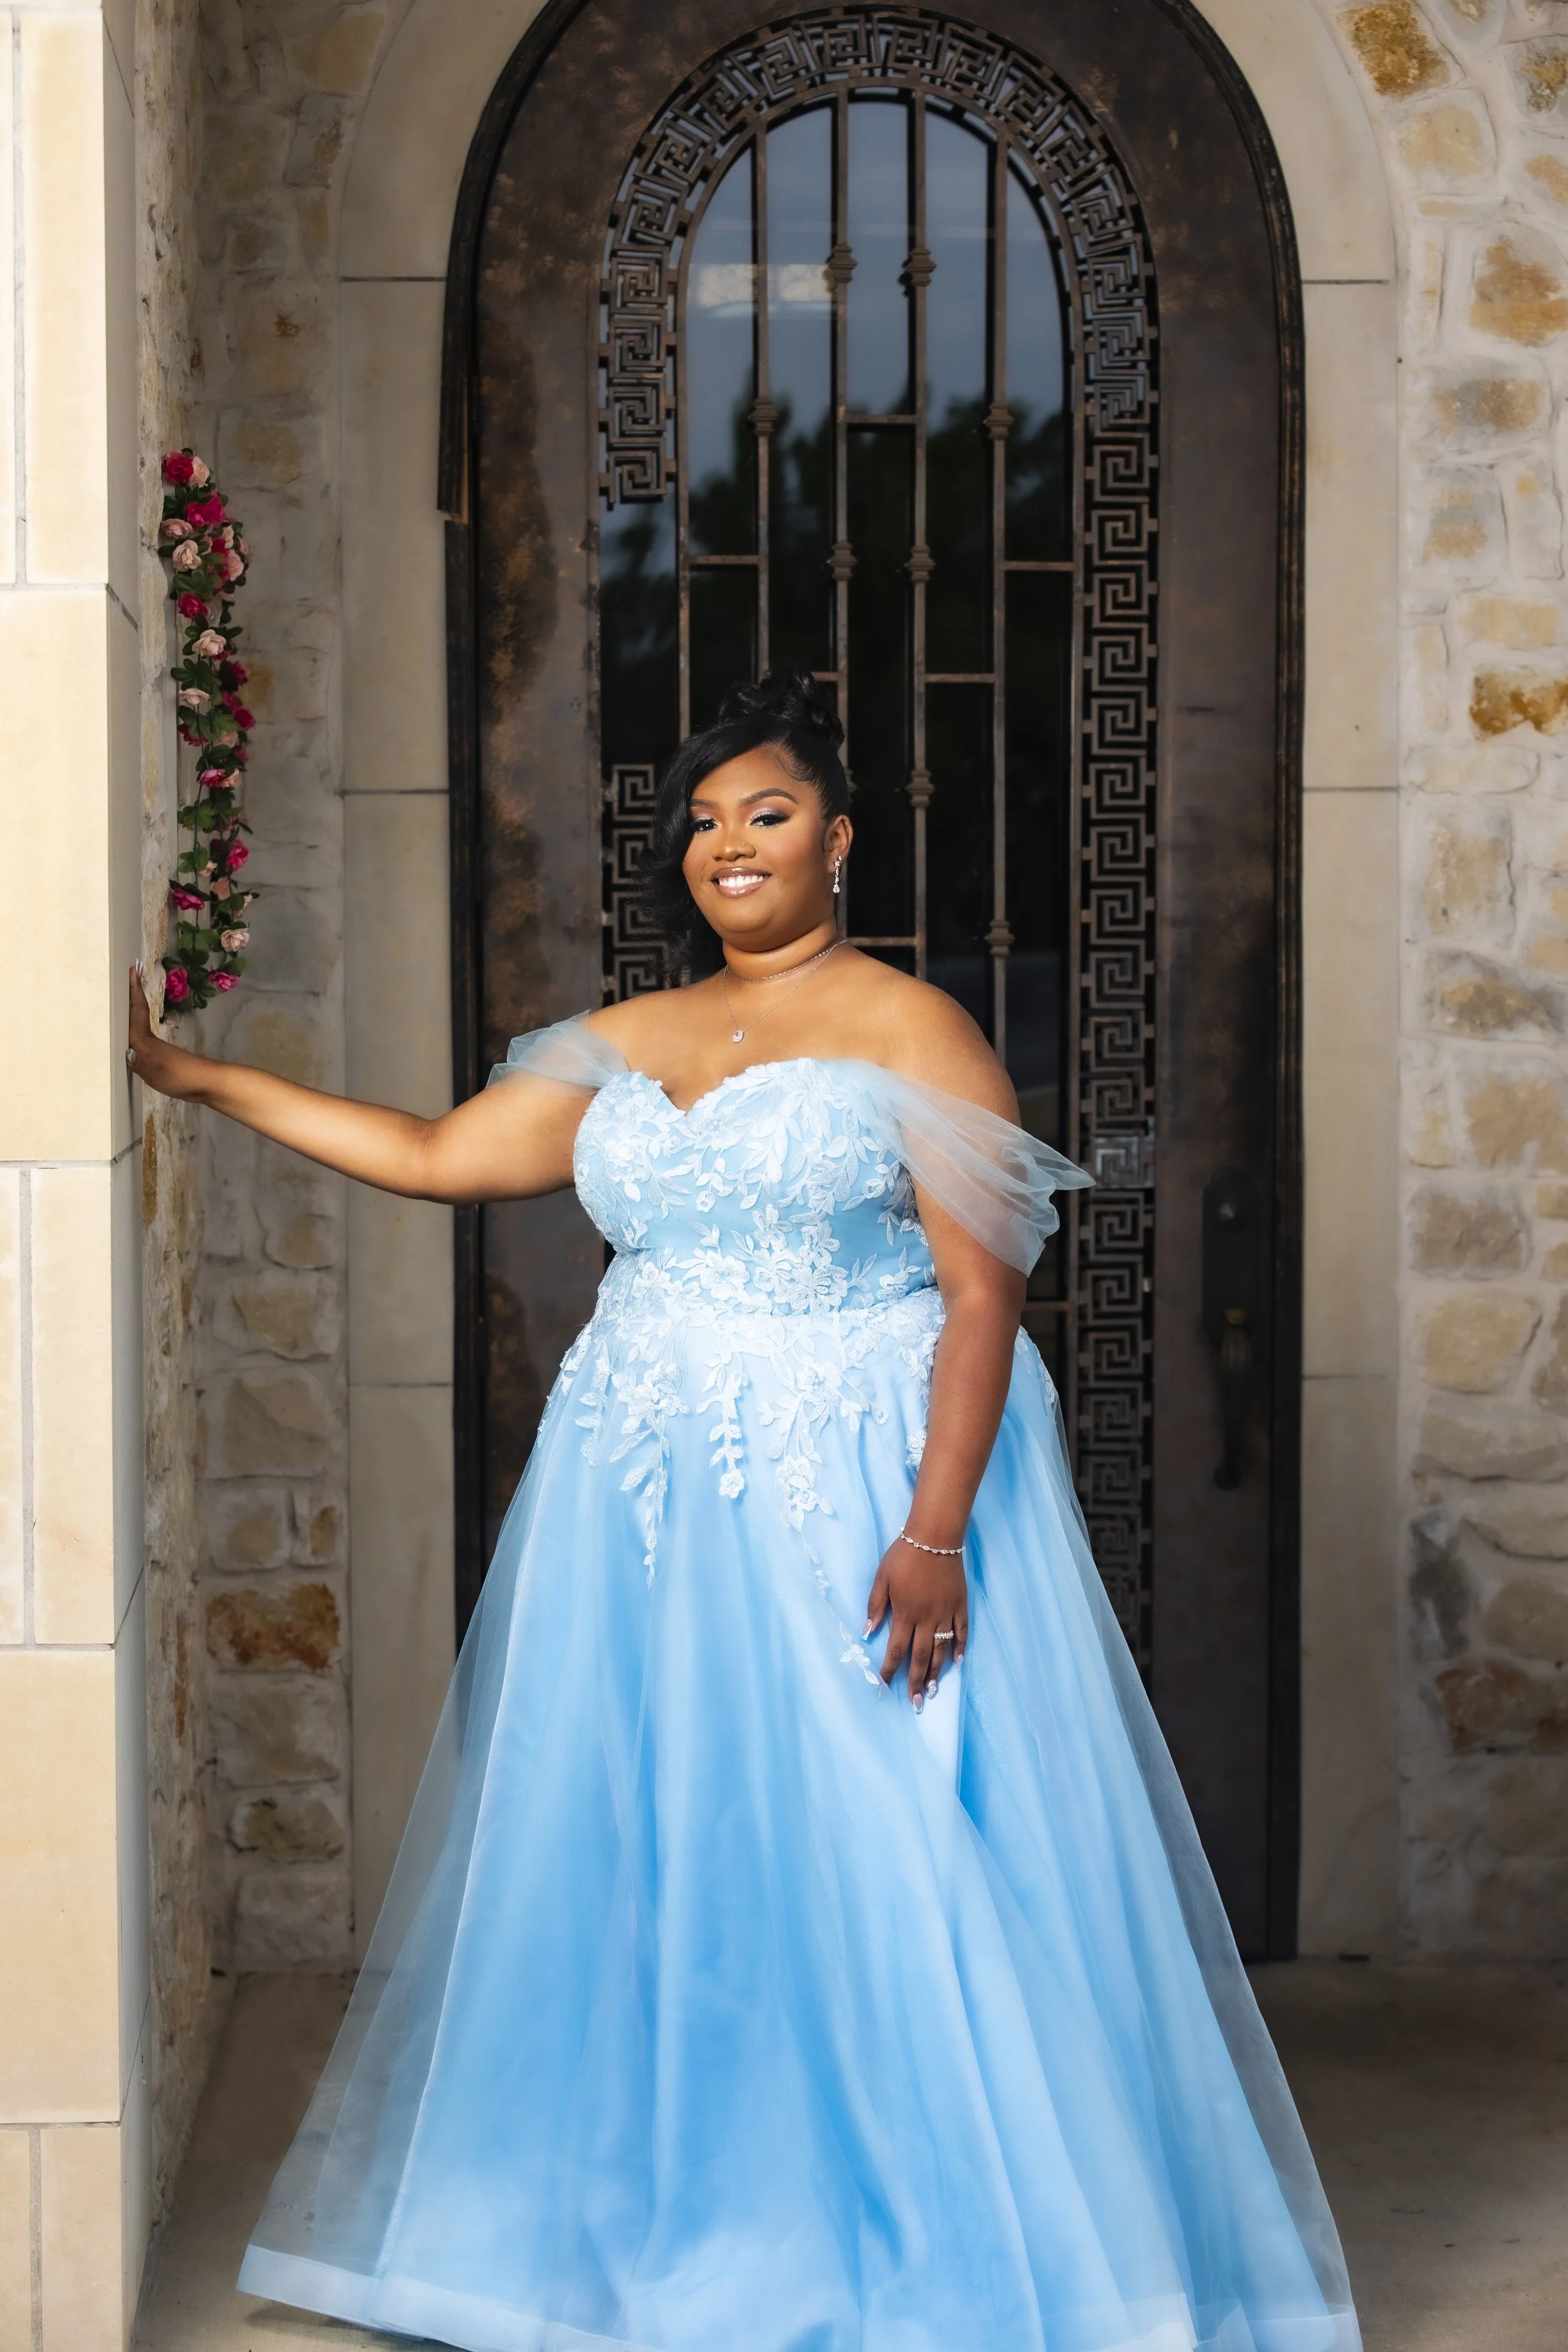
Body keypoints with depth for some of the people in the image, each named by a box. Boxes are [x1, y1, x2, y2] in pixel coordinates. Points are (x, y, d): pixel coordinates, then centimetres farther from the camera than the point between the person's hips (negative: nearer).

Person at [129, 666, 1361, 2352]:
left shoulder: (911, 1033, -4)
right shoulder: (620, 1049, 13)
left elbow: (985, 1298, -10)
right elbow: (433, 1156, 15)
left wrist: (937, 1534, -18)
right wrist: (192, 1076, 13)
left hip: (853, 1501, -6)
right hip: (646, 1514, 6)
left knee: (874, 1870, -5)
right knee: (652, 1872, 7)